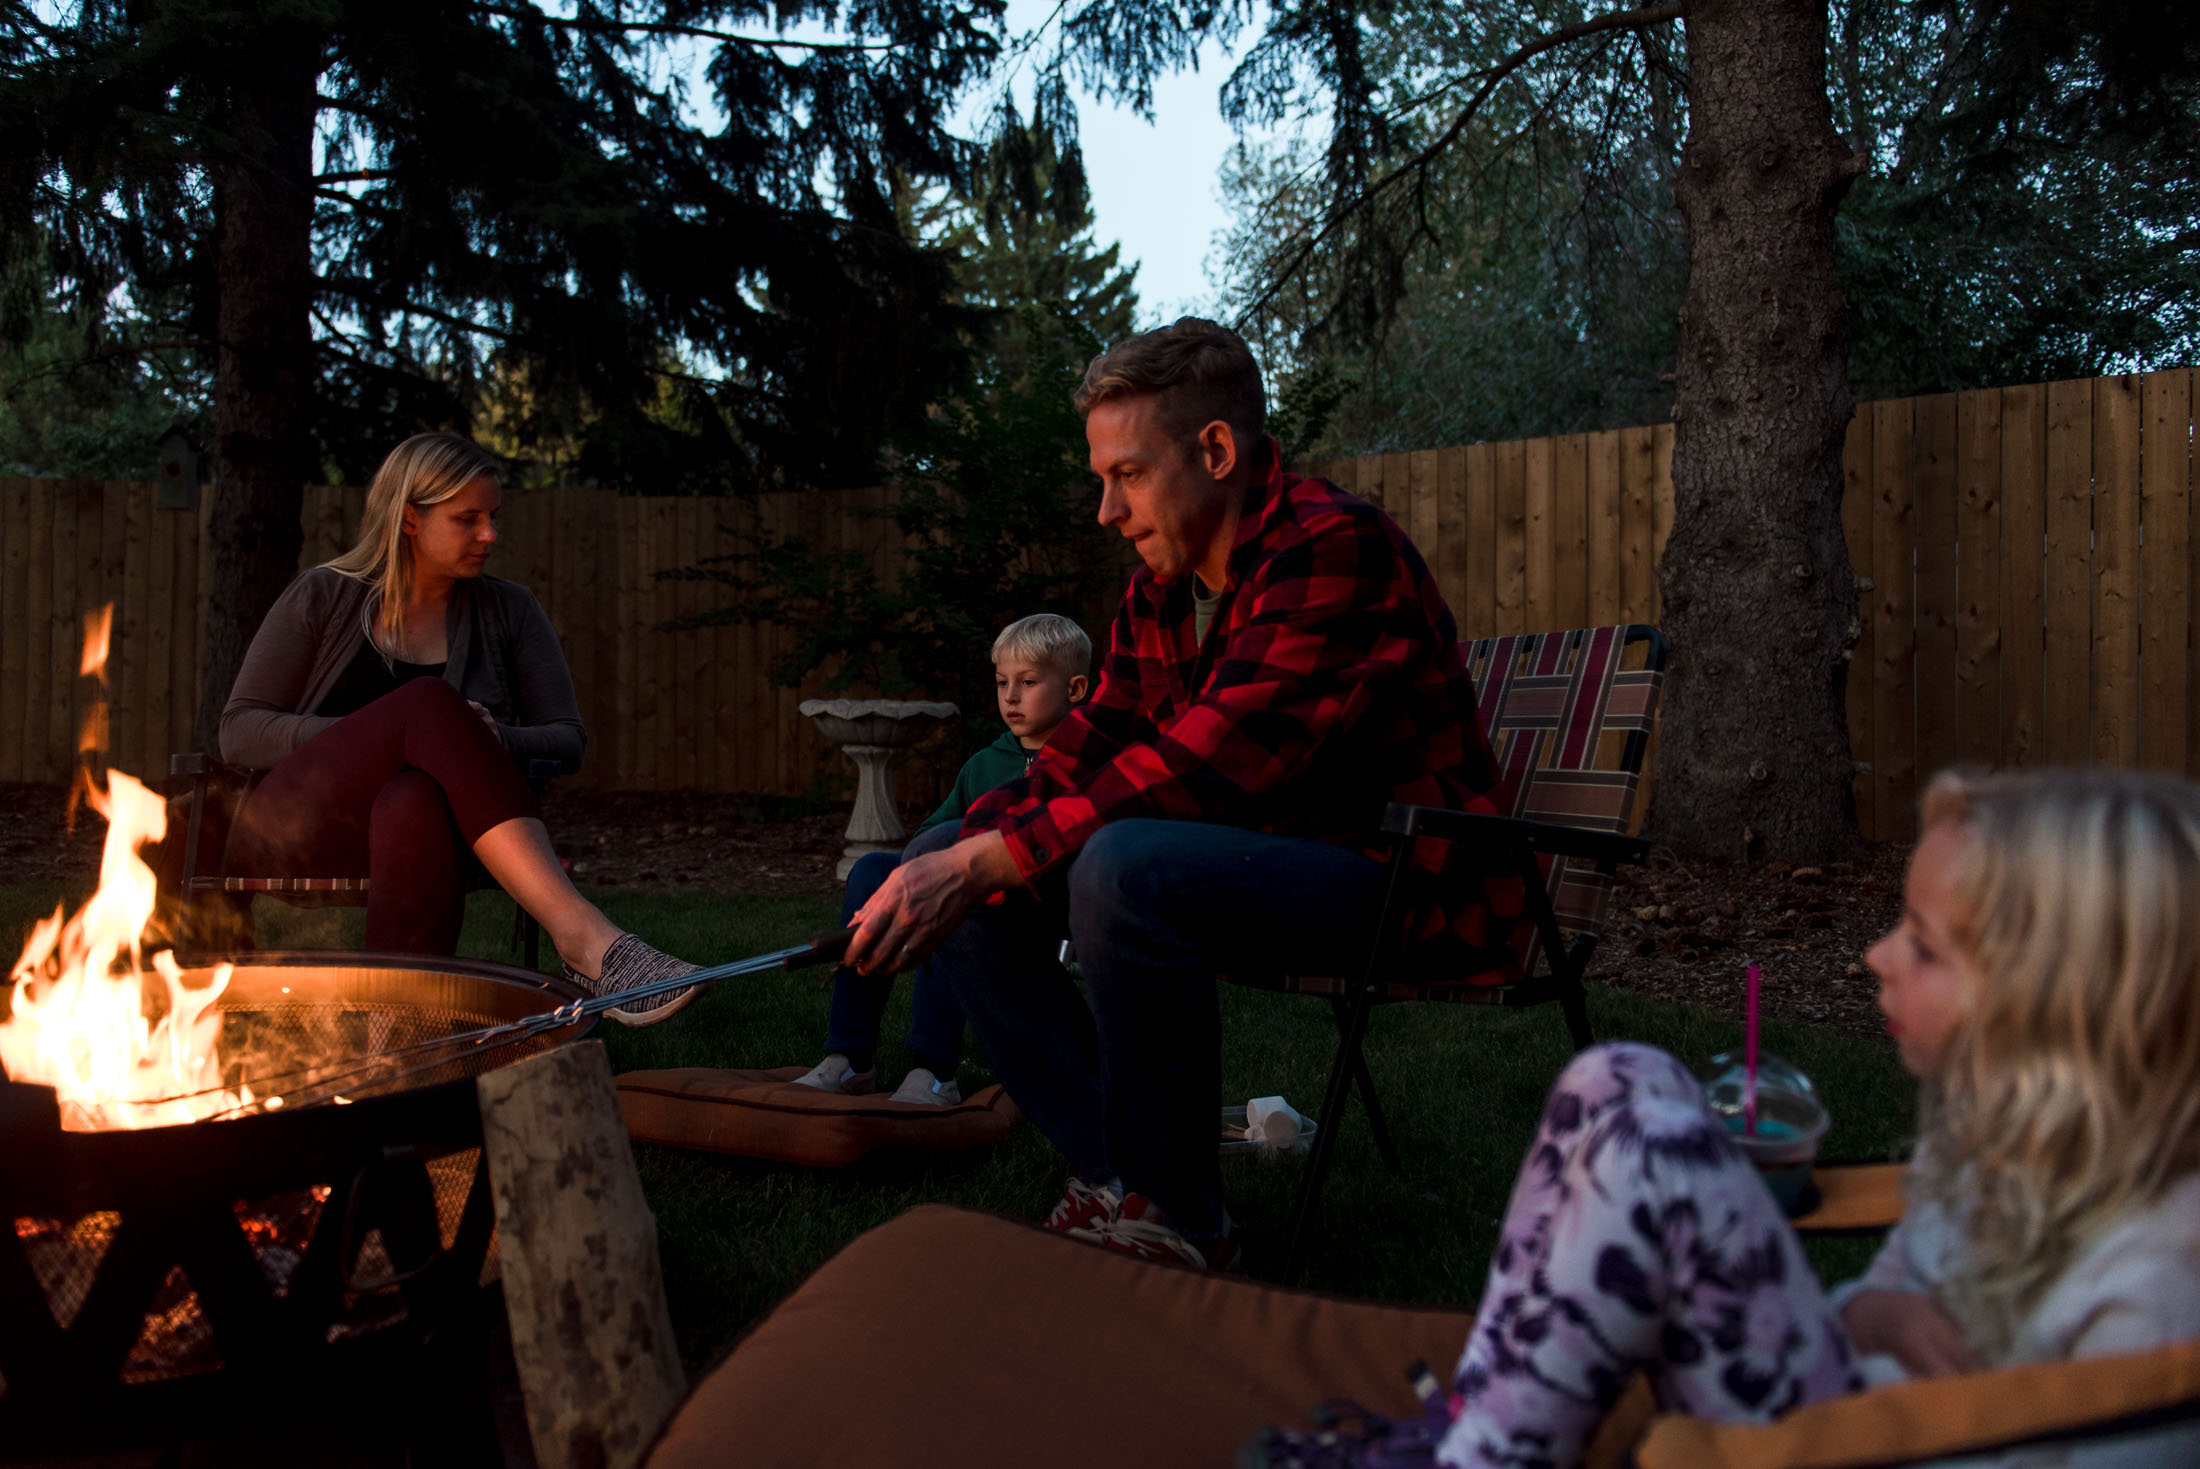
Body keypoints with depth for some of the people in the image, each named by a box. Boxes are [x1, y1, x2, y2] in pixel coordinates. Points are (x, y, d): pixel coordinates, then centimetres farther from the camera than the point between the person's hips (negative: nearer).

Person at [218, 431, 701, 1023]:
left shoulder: (507, 612, 14)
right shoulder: (322, 597, 8)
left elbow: (567, 740, 9)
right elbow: (238, 731, 2)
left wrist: (494, 741, -15)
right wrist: (362, 737, -15)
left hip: (406, 824, 2)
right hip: (290, 833, -1)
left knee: (415, 803, -39)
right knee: (428, 702, -33)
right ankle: (580, 933, -47)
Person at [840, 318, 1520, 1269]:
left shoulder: (1333, 549, -20)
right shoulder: (1158, 594, 9)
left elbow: (1207, 769, -29)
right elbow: (1087, 755, 8)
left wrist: (984, 863, -30)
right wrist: (954, 857, -12)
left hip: (1394, 876, -9)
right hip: (1242, 860, 9)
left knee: (1125, 867, -36)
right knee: (956, 875, 0)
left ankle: (1177, 1217, -17)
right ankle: (1112, 1174, -5)